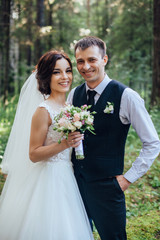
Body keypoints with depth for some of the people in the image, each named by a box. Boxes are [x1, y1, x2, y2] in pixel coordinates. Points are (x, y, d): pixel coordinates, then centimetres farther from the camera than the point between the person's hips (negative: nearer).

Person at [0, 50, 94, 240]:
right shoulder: (44, 111, -16)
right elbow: (33, 154, -16)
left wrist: (74, 141, 2)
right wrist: (64, 144, -26)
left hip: (66, 177, 8)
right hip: (49, 179, -7)